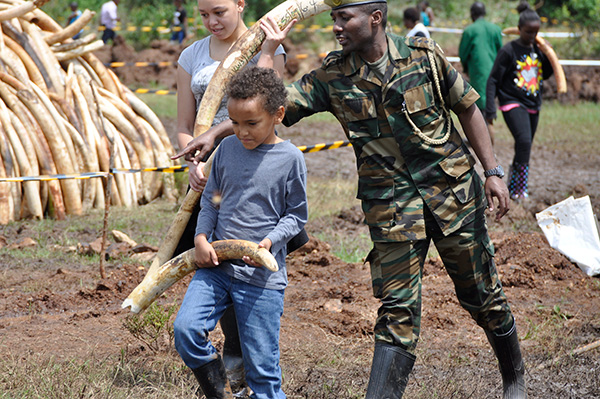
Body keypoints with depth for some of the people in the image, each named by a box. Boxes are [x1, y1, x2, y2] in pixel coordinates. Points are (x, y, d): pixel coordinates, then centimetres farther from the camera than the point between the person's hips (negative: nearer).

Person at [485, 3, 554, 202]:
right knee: (524, 142, -24)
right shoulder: (509, 51, -10)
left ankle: (513, 188, 26)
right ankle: (521, 189, -19)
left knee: (524, 147, 11)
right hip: (513, 104, -6)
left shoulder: (537, 50, 7)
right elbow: (493, 81, -8)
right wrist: (490, 110, -15)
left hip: (533, 106, 7)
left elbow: (545, 75, 21)